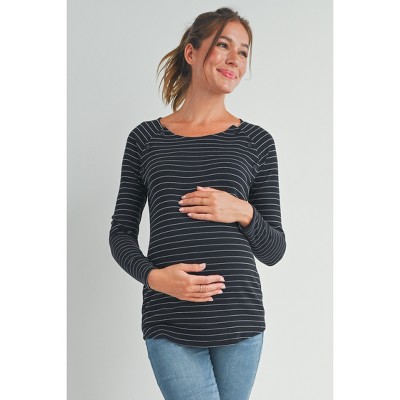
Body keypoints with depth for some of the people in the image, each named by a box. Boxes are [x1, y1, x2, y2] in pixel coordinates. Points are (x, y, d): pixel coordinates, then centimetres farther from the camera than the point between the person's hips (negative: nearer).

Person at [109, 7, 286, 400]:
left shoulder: (256, 141, 6)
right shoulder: (145, 138, 6)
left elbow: (273, 250, 7)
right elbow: (121, 232, 8)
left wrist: (243, 213, -12)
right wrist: (153, 275, -10)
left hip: (239, 320, 1)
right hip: (169, 325, -1)